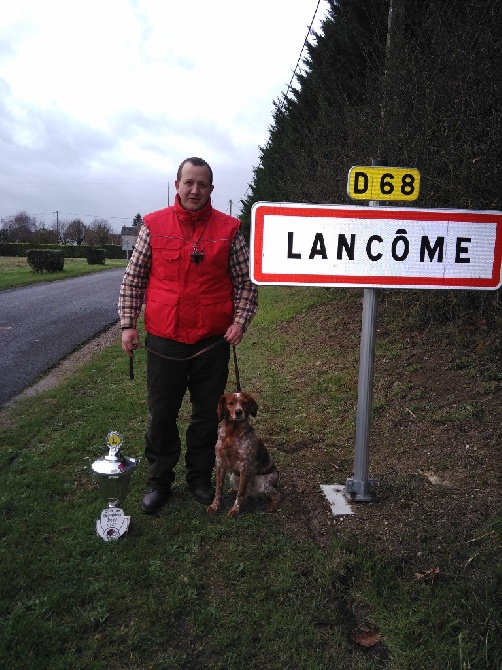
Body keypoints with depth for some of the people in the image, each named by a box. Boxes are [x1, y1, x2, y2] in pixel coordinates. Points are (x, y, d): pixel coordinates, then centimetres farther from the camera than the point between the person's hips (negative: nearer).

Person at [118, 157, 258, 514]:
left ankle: (200, 477, 32)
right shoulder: (154, 225, 1)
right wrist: (128, 323, 0)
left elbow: (246, 282, 3)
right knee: (161, 416, 11)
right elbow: (133, 278, 5)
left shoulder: (229, 229, 0)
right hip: (163, 341, 1)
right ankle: (159, 480, 30)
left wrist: (240, 321, -9)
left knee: (208, 416, 12)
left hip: (213, 342, 0)